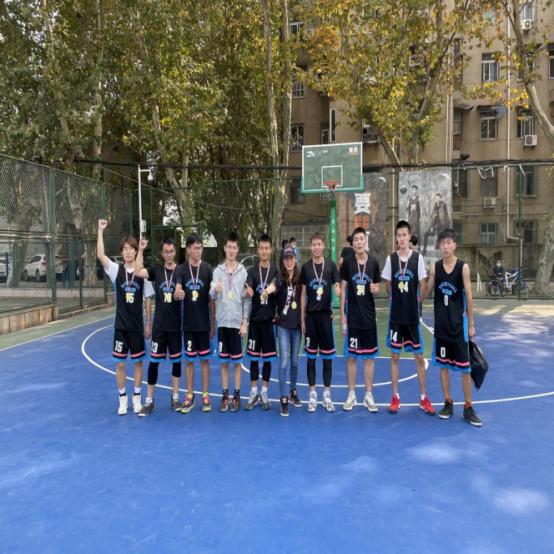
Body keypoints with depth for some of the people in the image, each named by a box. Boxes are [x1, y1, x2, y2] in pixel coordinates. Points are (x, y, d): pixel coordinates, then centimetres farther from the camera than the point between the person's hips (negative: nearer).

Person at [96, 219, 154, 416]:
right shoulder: (116, 269, -2)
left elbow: (148, 300, 2)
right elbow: (100, 255, -19)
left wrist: (148, 324, 2)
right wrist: (100, 230, -24)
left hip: (137, 325, 0)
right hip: (120, 325, 0)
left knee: (138, 362, 9)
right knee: (120, 363, 6)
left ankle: (136, 397, 25)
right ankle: (123, 399, 22)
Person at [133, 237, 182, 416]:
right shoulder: (156, 270, 1)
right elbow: (138, 272, -17)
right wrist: (141, 250, -18)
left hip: (176, 325, 0)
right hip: (159, 325, 0)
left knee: (176, 361, 9)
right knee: (154, 361, 4)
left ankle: (175, 398, 23)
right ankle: (149, 400, 15)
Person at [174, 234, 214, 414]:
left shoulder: (208, 269, -1)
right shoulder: (181, 269, -1)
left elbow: (212, 299, 3)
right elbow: (176, 293, -12)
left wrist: (213, 324, 3)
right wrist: (178, 294, -37)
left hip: (204, 323, 0)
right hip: (188, 323, 0)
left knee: (205, 359, 8)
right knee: (189, 359, 9)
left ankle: (205, 395, 20)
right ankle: (190, 396, 21)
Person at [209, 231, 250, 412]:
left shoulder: (243, 271, 0)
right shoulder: (218, 270, 2)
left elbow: (246, 299, 1)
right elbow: (212, 295, -6)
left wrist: (245, 321, -3)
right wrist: (215, 289, -30)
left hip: (237, 322, -1)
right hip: (222, 321, 1)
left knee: (237, 361, 7)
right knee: (223, 361, 8)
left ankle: (236, 395, 18)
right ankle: (225, 395, 20)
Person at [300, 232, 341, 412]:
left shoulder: (331, 265, 1)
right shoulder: (305, 267, 3)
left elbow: (337, 286, 3)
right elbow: (303, 294, 6)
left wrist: (338, 290, -22)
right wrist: (302, 318, 4)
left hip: (326, 314, 0)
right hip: (310, 315, 1)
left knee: (327, 355, 6)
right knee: (311, 356, 6)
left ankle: (327, 394, 17)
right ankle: (312, 394, 17)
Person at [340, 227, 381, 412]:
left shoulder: (373, 262, 1)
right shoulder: (347, 262, -3)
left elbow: (376, 288, 11)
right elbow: (343, 289, 0)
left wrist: (375, 289, -14)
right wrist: (342, 315, -3)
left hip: (369, 316, 2)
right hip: (352, 317, -1)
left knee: (369, 356, 7)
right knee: (351, 356, 6)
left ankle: (369, 395, 18)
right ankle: (351, 395, 18)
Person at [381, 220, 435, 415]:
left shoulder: (417, 257, -5)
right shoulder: (391, 258, -1)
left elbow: (422, 285, 1)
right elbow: (388, 285, 7)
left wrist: (415, 302, 2)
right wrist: (397, 300, 4)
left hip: (413, 315, -1)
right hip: (396, 315, 1)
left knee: (419, 357, 7)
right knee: (394, 356, 7)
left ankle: (424, 398, 20)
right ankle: (395, 397, 18)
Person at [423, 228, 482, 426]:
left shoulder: (463, 267, -7)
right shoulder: (435, 267, 0)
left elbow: (469, 297, -5)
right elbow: (426, 291, 7)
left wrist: (471, 324, -4)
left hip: (459, 324, -2)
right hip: (441, 323, 3)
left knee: (465, 368, 2)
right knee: (443, 365, 9)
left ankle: (468, 408, 15)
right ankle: (448, 403, 23)